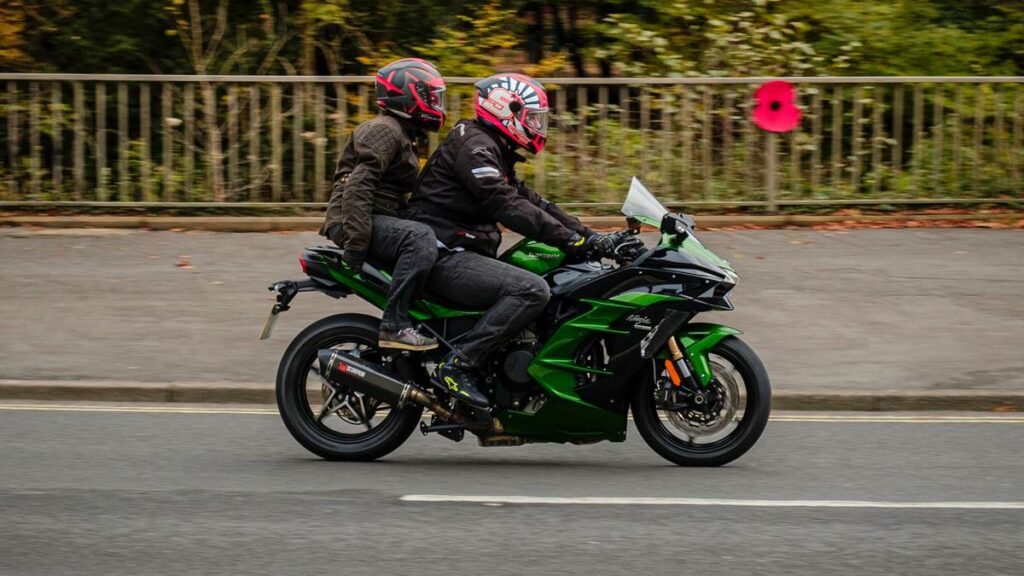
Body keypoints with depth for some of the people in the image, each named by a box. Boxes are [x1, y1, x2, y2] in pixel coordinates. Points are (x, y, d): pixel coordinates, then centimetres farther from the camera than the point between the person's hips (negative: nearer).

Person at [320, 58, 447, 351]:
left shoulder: (403, 136, 22)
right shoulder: (384, 131, -11)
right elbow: (358, 185, -23)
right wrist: (357, 244, -30)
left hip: (383, 218, 11)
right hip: (356, 222, -11)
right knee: (421, 238, -33)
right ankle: (394, 324, -34)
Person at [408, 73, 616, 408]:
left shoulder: (496, 153, 23)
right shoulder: (474, 145, -11)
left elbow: (531, 201, 21)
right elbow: (504, 205, -22)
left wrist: (587, 236, 9)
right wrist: (568, 239, -25)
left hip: (463, 255, 11)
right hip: (446, 257, -11)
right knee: (532, 290, -27)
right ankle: (459, 365, -29)